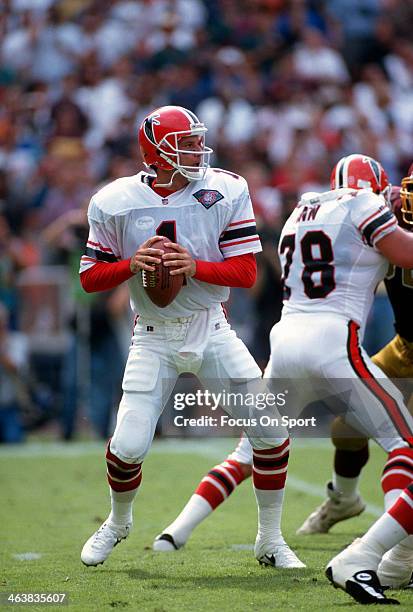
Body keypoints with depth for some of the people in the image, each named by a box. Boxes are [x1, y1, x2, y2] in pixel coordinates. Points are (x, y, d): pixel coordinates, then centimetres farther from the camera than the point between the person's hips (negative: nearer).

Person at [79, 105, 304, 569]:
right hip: (154, 338, -1)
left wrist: (194, 267, -26)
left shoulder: (225, 192, -8)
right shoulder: (115, 203, -8)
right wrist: (132, 265, -21)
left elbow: (246, 272, -9)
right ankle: (118, 522, 23)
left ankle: (270, 540, 12)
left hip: (211, 331, 1)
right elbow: (89, 278, -2)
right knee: (129, 445, -11)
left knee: (271, 429, -7)